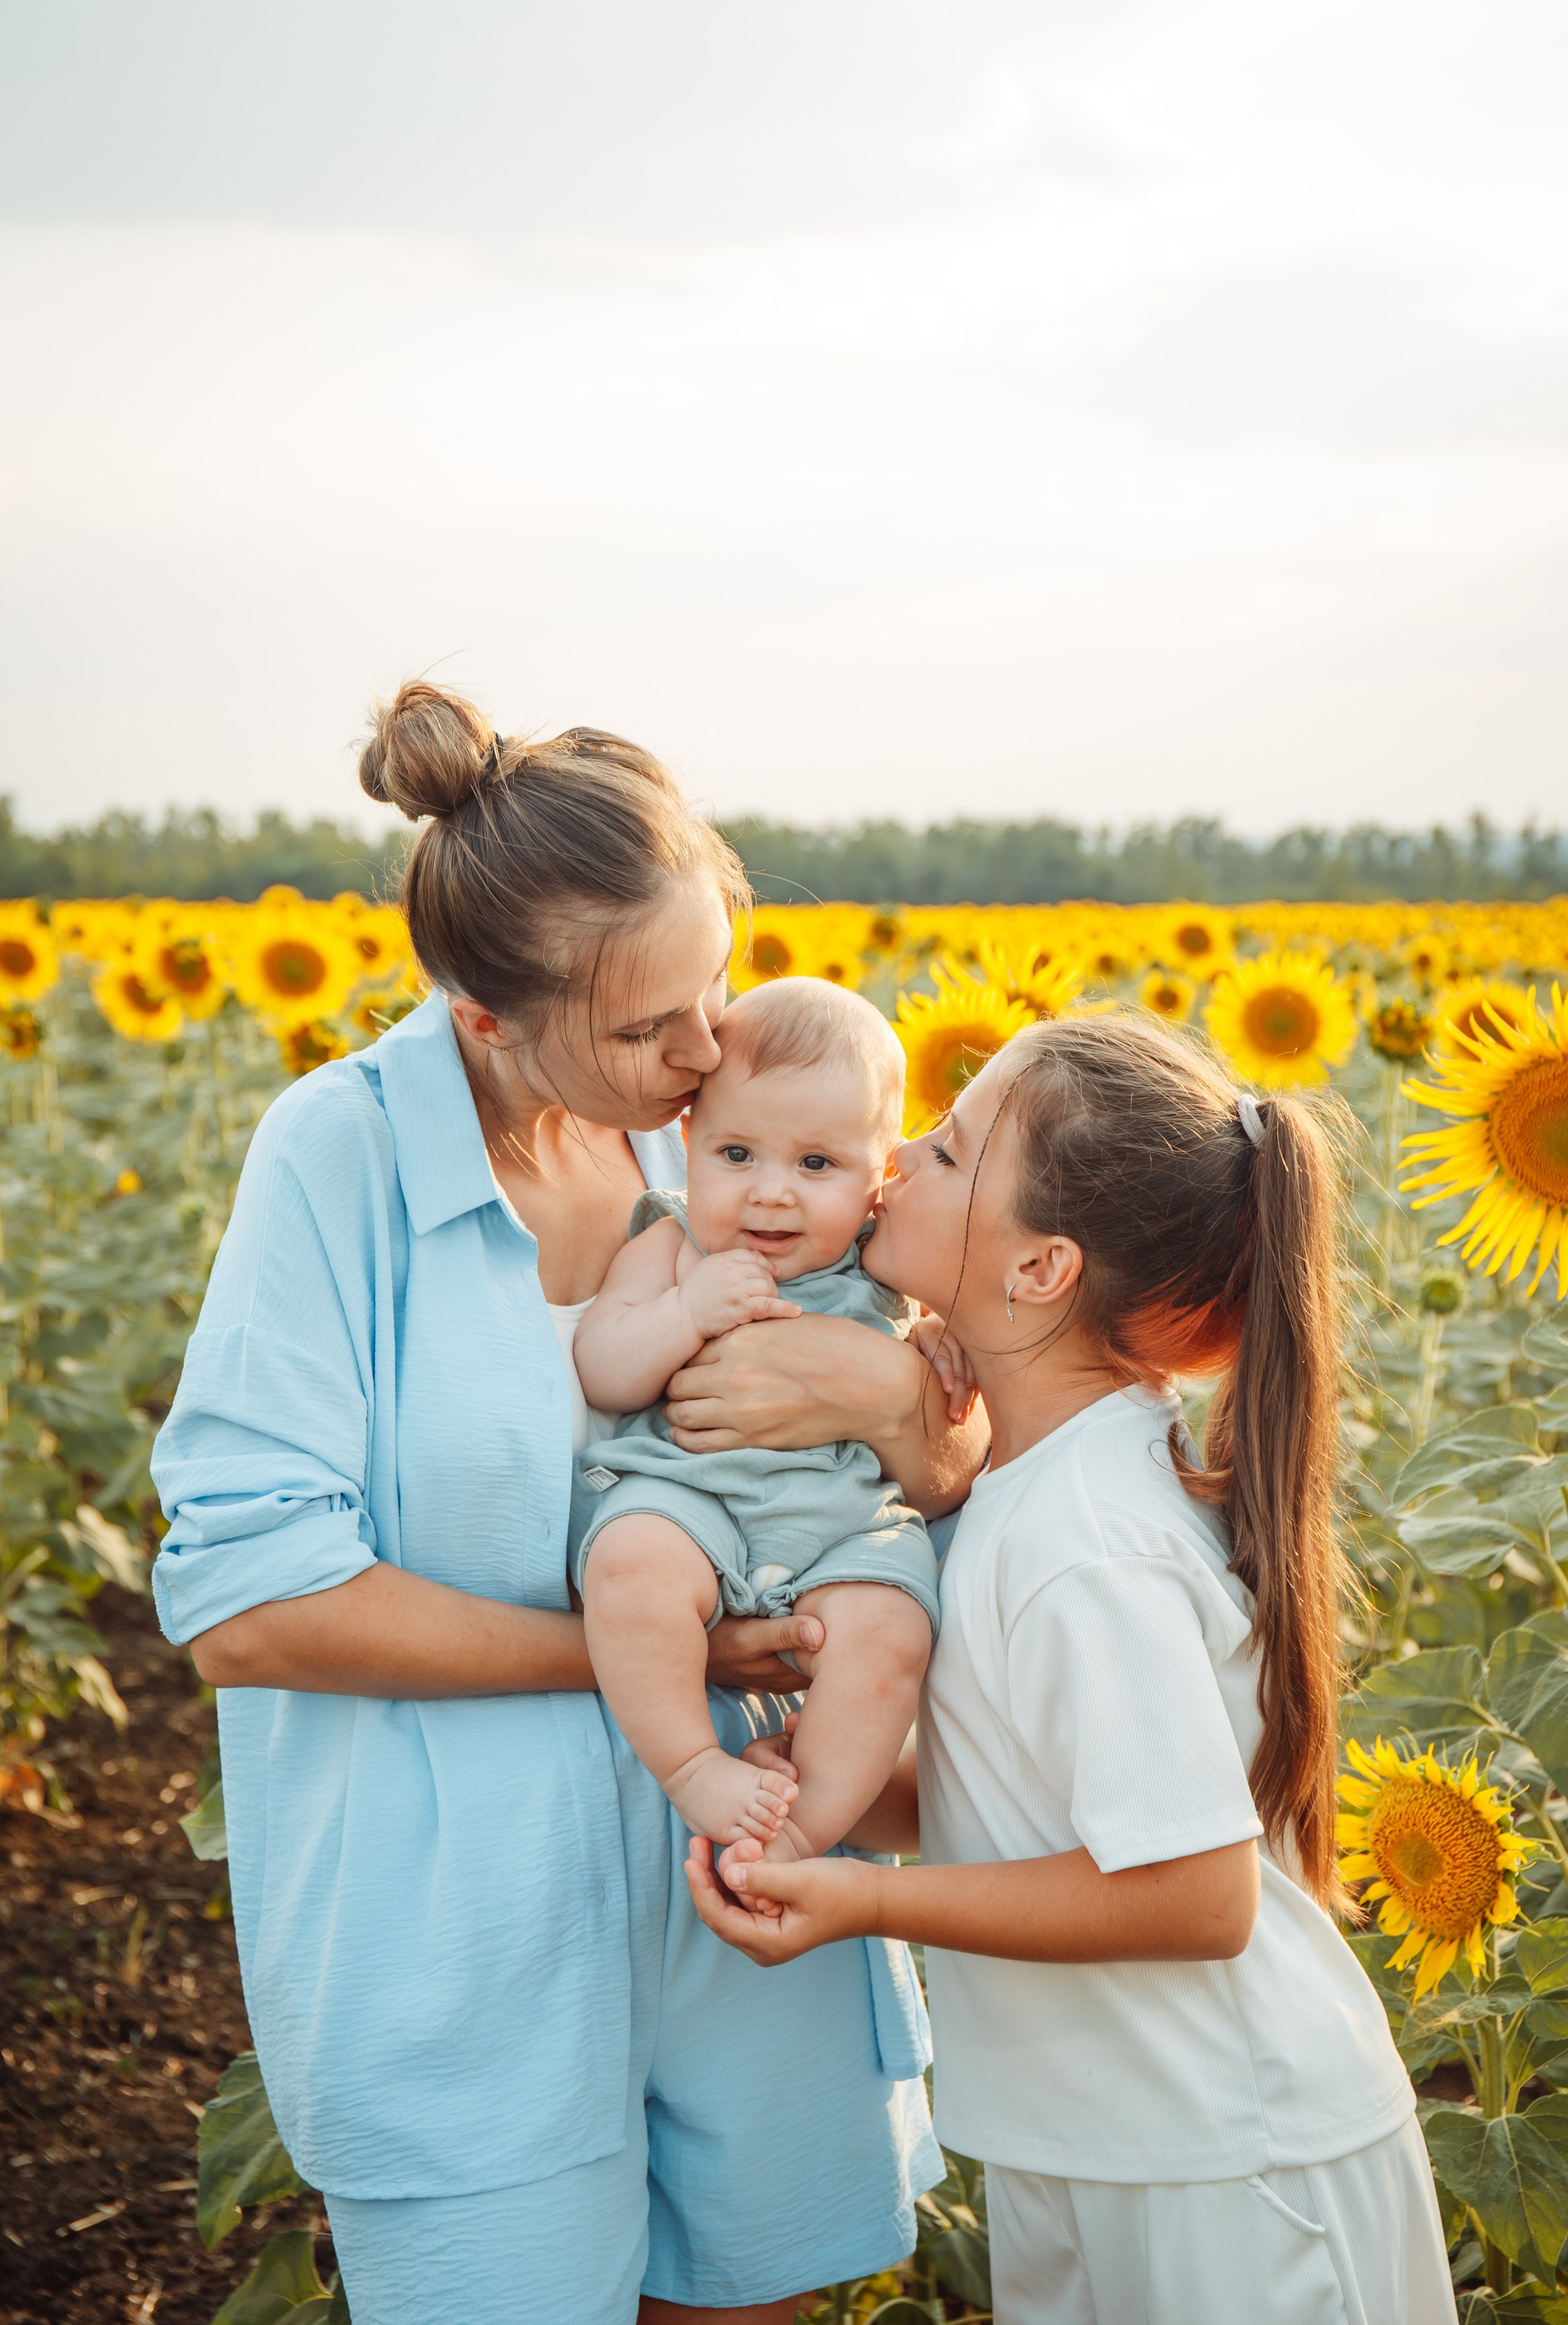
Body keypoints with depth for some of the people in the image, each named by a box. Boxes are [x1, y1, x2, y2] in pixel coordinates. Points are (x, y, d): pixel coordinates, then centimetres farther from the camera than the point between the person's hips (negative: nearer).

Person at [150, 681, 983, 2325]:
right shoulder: (344, 1157, -16)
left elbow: (960, 1493, 4)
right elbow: (244, 1605, -21)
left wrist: (883, 1390, -19)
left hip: (737, 1885, 5)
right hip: (462, 1950, -4)